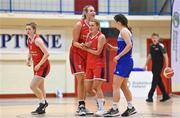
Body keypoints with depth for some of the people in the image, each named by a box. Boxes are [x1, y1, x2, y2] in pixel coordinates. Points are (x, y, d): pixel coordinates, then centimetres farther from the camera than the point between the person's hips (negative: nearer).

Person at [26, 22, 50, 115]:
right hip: (37, 66, 9)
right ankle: (42, 108, 19)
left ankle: (43, 102, 3)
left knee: (33, 86, -15)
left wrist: (39, 64, -23)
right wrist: (28, 59, 4)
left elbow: (46, 54, -24)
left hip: (43, 66, -9)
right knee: (40, 87, 13)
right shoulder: (29, 40, 5)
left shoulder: (37, 40, -21)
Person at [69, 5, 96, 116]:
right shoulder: (79, 25, -13)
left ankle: (82, 106, 10)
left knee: (86, 81, 4)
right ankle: (81, 106, -10)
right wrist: (81, 45, -33)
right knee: (81, 79, -12)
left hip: (87, 55, 6)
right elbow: (75, 42, -14)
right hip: (77, 53, -6)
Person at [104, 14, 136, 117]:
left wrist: (119, 56, -20)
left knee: (116, 86, -9)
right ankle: (130, 108, 18)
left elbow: (129, 45, -22)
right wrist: (113, 48, 18)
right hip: (128, 61, 10)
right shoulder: (126, 31, 19)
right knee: (123, 86, 15)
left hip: (124, 61, -10)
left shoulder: (123, 31, -10)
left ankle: (114, 109, -10)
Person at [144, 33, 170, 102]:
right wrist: (146, 64, 19)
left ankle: (150, 97, -10)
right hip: (154, 66, 7)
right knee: (159, 81, 10)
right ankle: (165, 96, 19)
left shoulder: (161, 46, -11)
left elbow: (165, 56, -12)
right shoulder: (151, 46, 9)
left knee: (155, 81, -9)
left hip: (159, 66, -7)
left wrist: (167, 67, -18)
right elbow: (150, 56, 21)